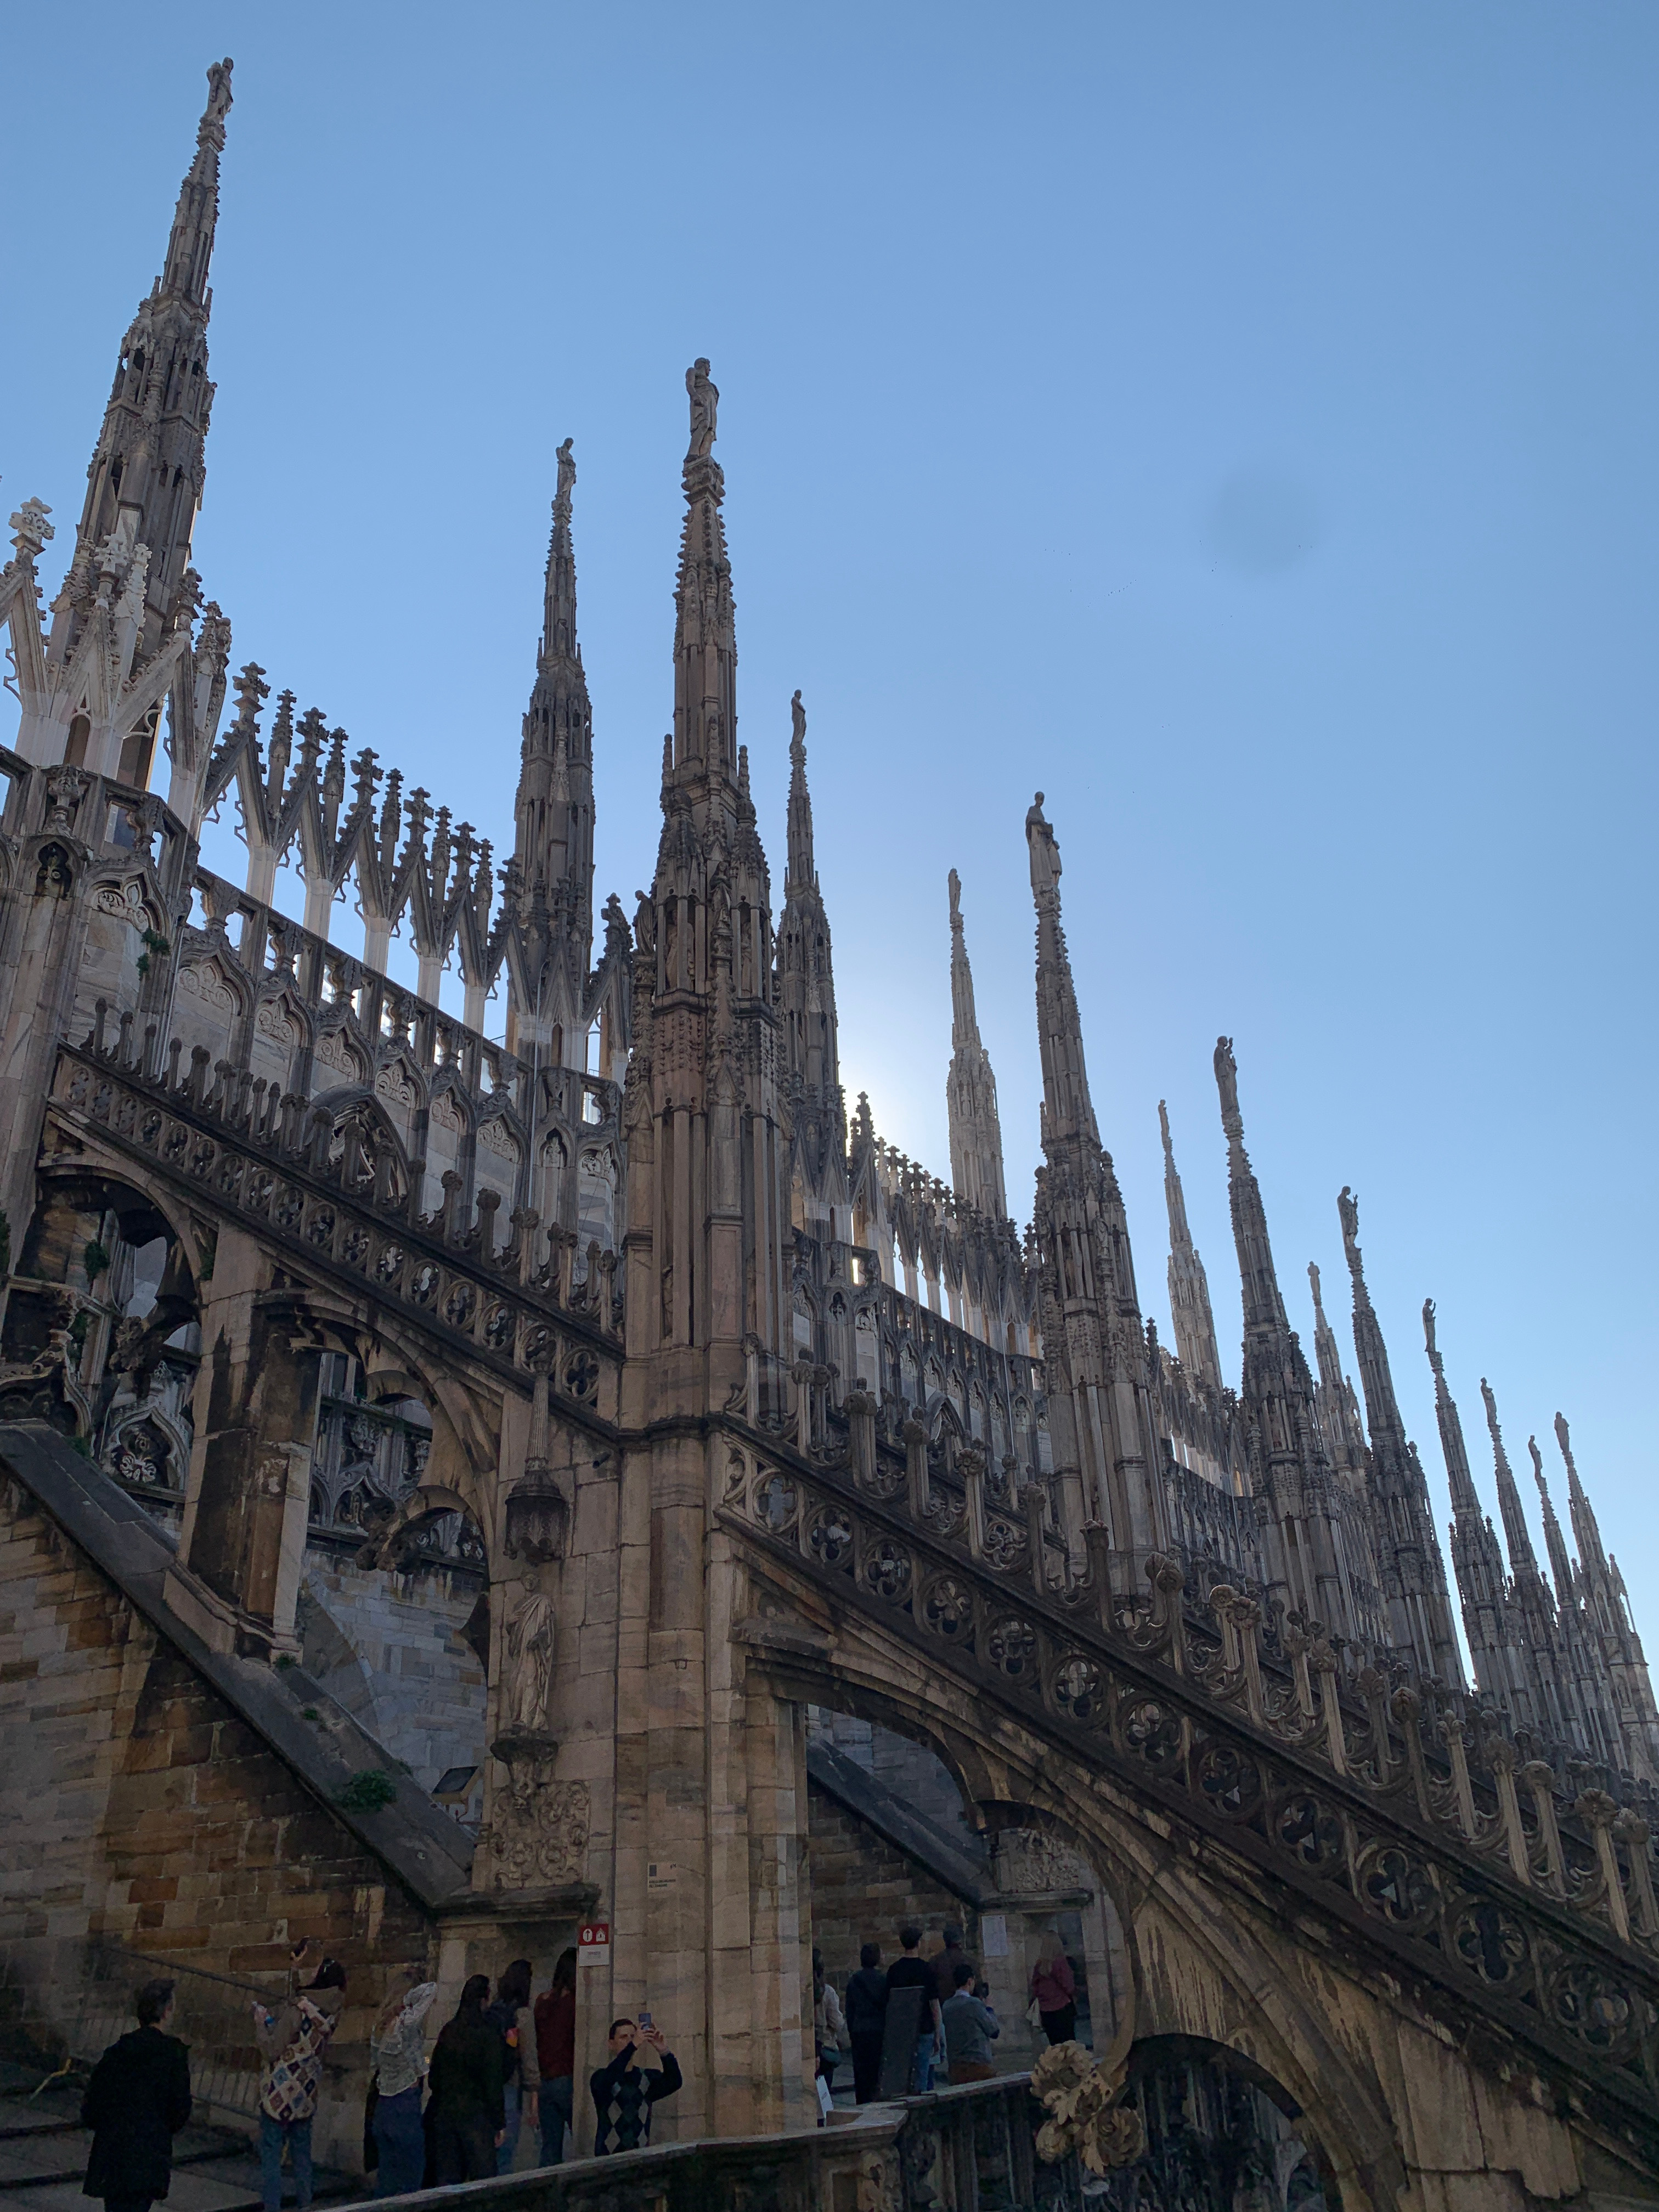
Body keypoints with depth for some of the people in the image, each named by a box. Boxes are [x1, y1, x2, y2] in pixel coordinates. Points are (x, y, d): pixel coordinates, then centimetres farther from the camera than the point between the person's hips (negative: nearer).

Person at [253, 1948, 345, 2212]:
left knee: (270, 2155, 4)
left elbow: (272, 2051, -18)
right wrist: (294, 1970, 11)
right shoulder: (332, 2010, -2)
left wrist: (261, 2022, -4)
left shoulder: (299, 2009, -22)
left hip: (281, 2093, -6)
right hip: (306, 2093, 6)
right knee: (302, 2155, 16)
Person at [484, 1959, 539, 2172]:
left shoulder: (489, 2012, 5)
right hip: (510, 2090, -5)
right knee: (504, 2157, 2)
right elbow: (529, 2060, -9)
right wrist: (533, 2100, -2)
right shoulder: (523, 2015, -10)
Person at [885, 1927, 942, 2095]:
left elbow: (889, 2002, 7)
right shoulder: (926, 1968, -5)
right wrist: (937, 2036, 3)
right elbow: (934, 2004, -4)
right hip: (924, 2029, -3)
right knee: (921, 2078, 1)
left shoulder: (894, 1969, 2)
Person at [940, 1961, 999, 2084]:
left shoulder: (946, 2006, 7)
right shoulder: (974, 2004, -12)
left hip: (955, 2068, 6)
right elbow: (994, 2031, -4)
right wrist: (988, 2008, 14)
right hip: (978, 2065, -6)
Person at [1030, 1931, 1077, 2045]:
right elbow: (1069, 1986, -9)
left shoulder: (1039, 1966, 2)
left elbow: (1035, 1990, 6)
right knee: (1068, 2043, 0)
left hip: (1045, 2011, 5)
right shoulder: (1060, 1962, -11)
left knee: (1054, 2044, 11)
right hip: (1062, 2008, -5)